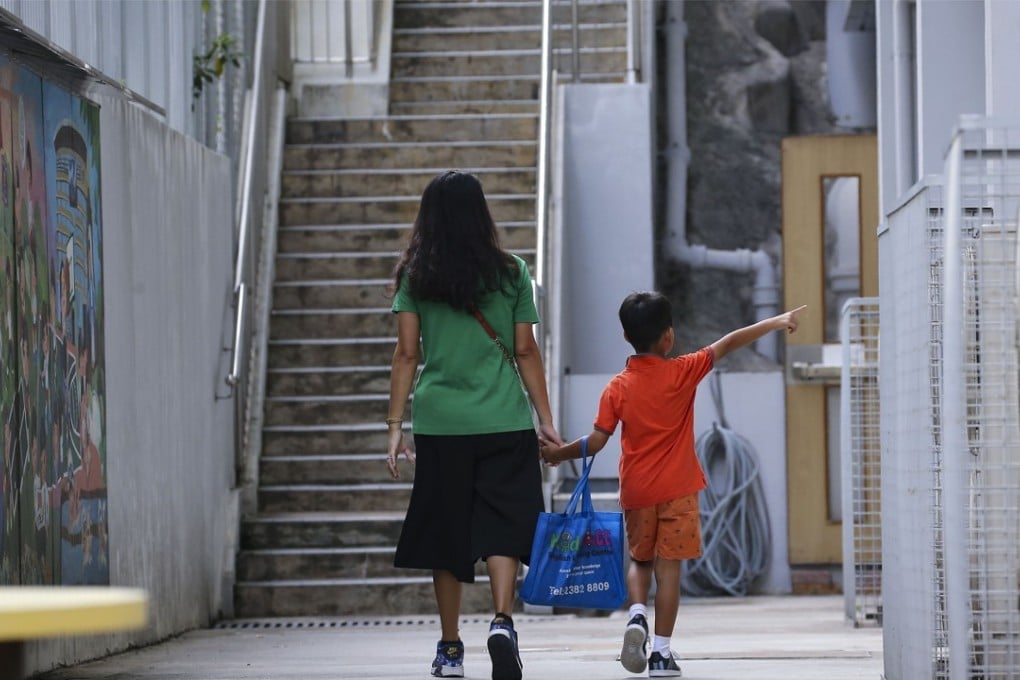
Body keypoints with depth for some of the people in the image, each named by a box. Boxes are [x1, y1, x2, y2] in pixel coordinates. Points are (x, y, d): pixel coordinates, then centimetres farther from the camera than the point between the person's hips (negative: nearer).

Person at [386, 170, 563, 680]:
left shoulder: (415, 277, 3)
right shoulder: (511, 273, 3)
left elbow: (407, 355, 1)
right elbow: (525, 352, 4)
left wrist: (395, 426, 4)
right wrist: (546, 420, 9)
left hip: (440, 425, 1)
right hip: (505, 423, -1)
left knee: (444, 533, 9)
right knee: (502, 524, -1)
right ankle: (502, 620, -24)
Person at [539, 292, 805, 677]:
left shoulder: (617, 388, -3)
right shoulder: (682, 373, -7)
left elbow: (596, 442, -6)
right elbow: (727, 345, -4)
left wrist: (559, 453, 11)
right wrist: (775, 323, 3)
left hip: (636, 492, 2)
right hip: (677, 490, -2)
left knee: (640, 560, 19)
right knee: (668, 566, 1)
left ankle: (637, 614, -7)